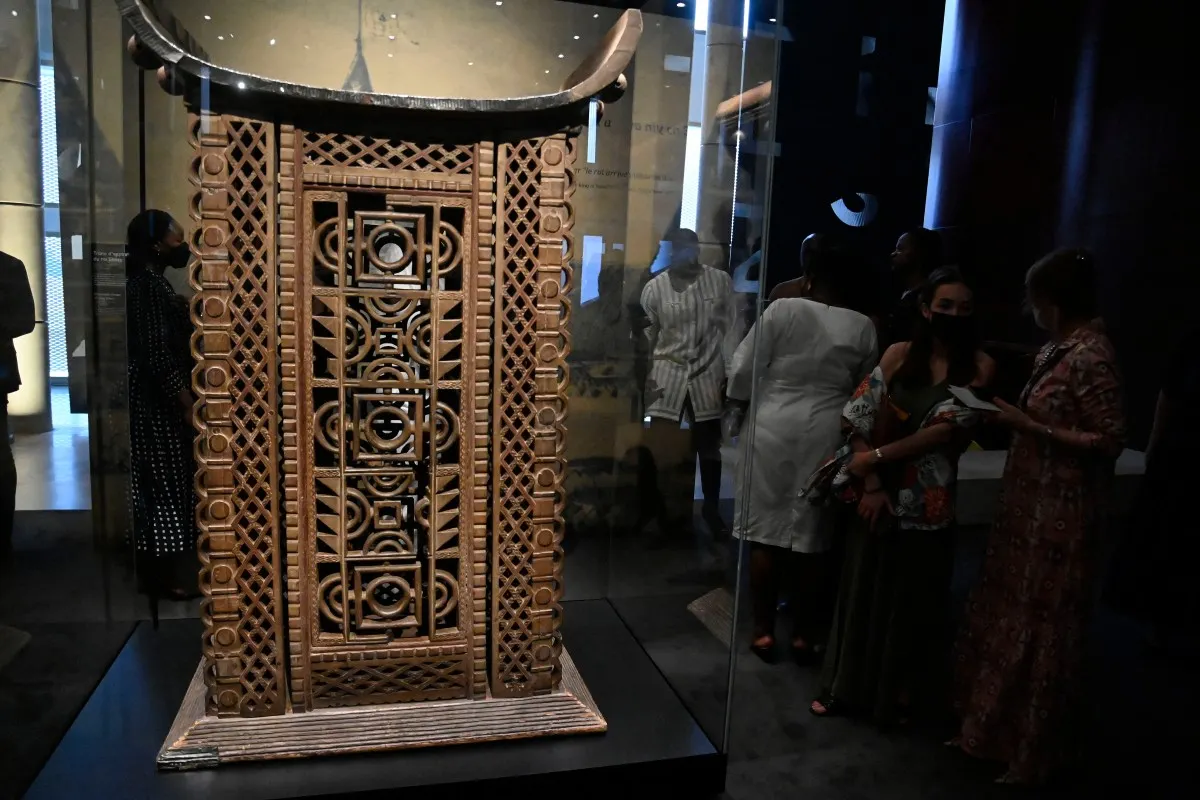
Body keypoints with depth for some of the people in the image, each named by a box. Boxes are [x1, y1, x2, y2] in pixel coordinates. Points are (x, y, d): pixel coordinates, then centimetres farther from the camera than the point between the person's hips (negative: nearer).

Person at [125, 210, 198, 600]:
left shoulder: (148, 281, 13)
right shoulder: (149, 285, -18)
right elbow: (157, 354, -23)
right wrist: (187, 403, -20)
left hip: (155, 401, 10)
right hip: (159, 404, -10)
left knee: (155, 486, 14)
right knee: (166, 485, -2)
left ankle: (158, 570, 24)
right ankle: (165, 577, 7)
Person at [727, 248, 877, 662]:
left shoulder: (782, 309, -2)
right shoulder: (863, 328, 4)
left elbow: (744, 369, -4)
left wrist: (739, 396, 15)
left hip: (774, 430, -1)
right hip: (829, 436, 2)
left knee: (766, 532, 7)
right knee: (815, 538, 9)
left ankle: (763, 631, 14)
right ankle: (805, 635, 18)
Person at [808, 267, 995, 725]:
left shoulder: (980, 367, -5)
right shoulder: (899, 354, 0)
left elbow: (945, 432, -14)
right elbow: (863, 420, -4)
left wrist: (874, 458, -15)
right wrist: (870, 482, -13)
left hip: (928, 498, -1)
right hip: (877, 489, 1)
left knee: (912, 596, 11)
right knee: (863, 584, 11)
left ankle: (899, 693, 31)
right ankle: (847, 687, 28)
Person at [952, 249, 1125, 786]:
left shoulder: (1090, 357, -20)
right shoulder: (1062, 348, 7)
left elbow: (1110, 441, -20)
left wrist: (1027, 426, -21)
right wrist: (1014, 416, 4)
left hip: (1059, 516, -9)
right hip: (1030, 504, 9)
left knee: (1038, 628, 6)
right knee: (1009, 616, 18)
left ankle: (1031, 752, 26)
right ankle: (994, 727, 35)